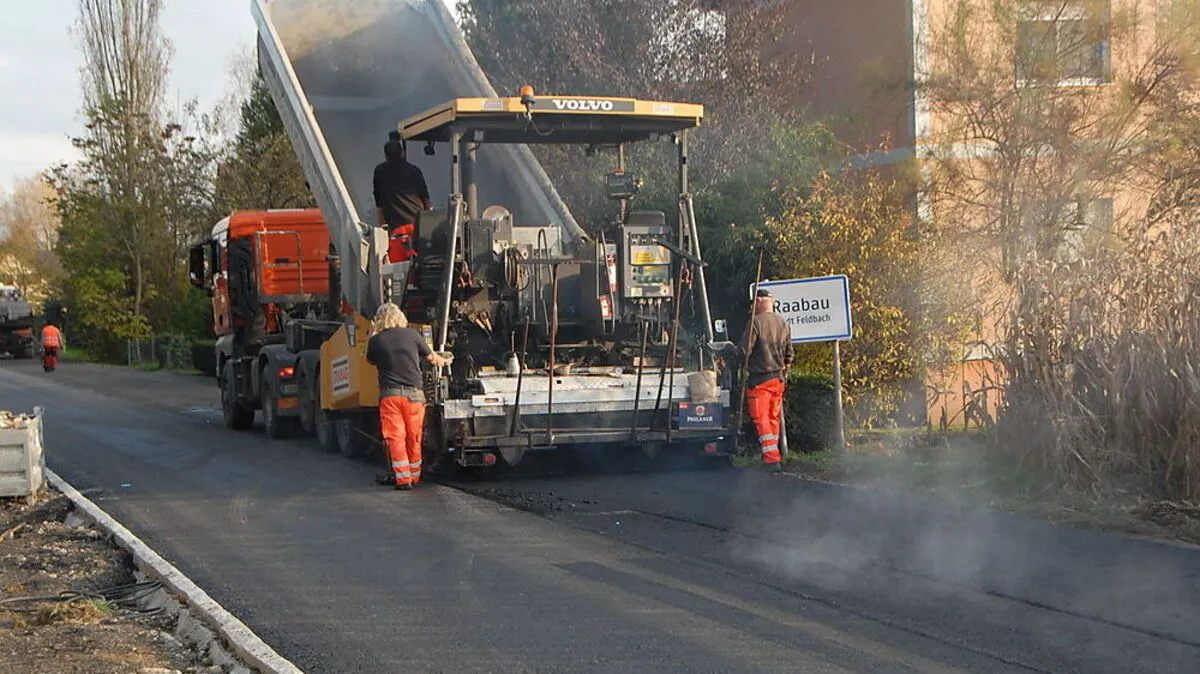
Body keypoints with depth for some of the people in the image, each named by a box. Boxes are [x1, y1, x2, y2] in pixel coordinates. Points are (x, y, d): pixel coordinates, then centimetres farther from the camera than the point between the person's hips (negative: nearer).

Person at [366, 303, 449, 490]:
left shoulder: (376, 340, 1)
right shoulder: (411, 334, 4)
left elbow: (370, 360, 21)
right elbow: (431, 357, 17)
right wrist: (442, 361, 39)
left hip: (390, 394, -1)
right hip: (414, 393, 2)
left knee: (395, 436, 0)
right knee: (414, 438, 11)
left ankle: (403, 477, -5)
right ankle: (414, 475, 19)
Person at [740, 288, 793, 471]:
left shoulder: (756, 322, -13)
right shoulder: (783, 324, 9)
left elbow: (745, 349, -13)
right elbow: (789, 353, 16)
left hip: (759, 378, -7)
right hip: (778, 378, 7)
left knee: (761, 418, -4)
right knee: (774, 417, 15)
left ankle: (771, 458, -10)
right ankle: (773, 454, 21)